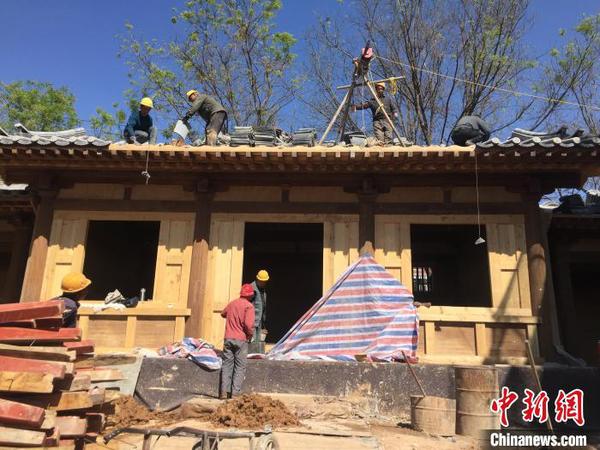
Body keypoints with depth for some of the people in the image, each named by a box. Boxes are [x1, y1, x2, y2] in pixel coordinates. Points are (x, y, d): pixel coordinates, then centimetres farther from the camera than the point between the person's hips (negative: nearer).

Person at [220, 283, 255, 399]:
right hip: (241, 340, -5)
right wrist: (250, 335, -2)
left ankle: (224, 392, 8)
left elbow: (223, 314, 28)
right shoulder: (249, 306, -9)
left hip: (228, 338, 5)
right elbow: (249, 324, -20)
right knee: (240, 367, 4)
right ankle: (235, 393, 0)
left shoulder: (232, 303, 9)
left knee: (227, 365, 10)